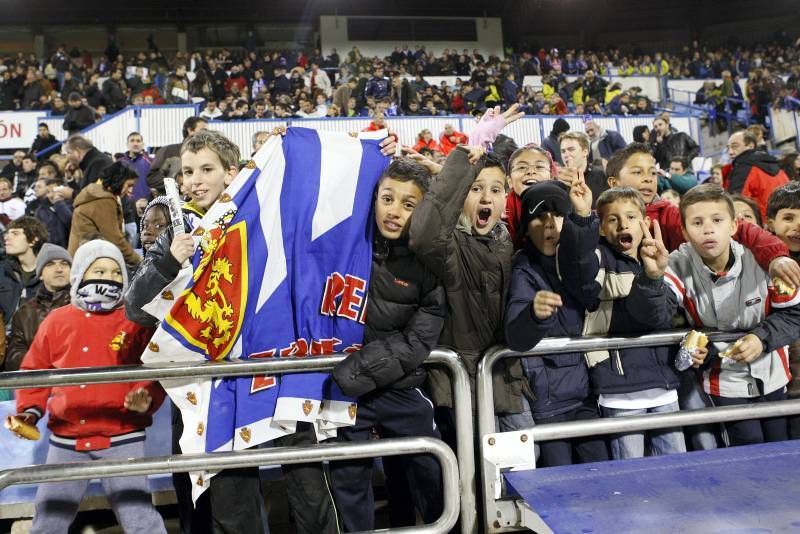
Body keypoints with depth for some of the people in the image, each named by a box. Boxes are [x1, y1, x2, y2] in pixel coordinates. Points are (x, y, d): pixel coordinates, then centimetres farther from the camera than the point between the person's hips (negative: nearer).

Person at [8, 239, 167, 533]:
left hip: (122, 438, -3)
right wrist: (29, 410, 2)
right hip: (66, 440, 3)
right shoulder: (56, 320, 5)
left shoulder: (137, 322, -3)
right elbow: (34, 371, 14)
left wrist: (146, 399, -21)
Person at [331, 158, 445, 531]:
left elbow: (415, 344, -14)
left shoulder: (428, 263, -8)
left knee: (431, 478, 13)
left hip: (401, 390, 0)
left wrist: (353, 372, -22)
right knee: (349, 482, 12)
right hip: (345, 389, 1)